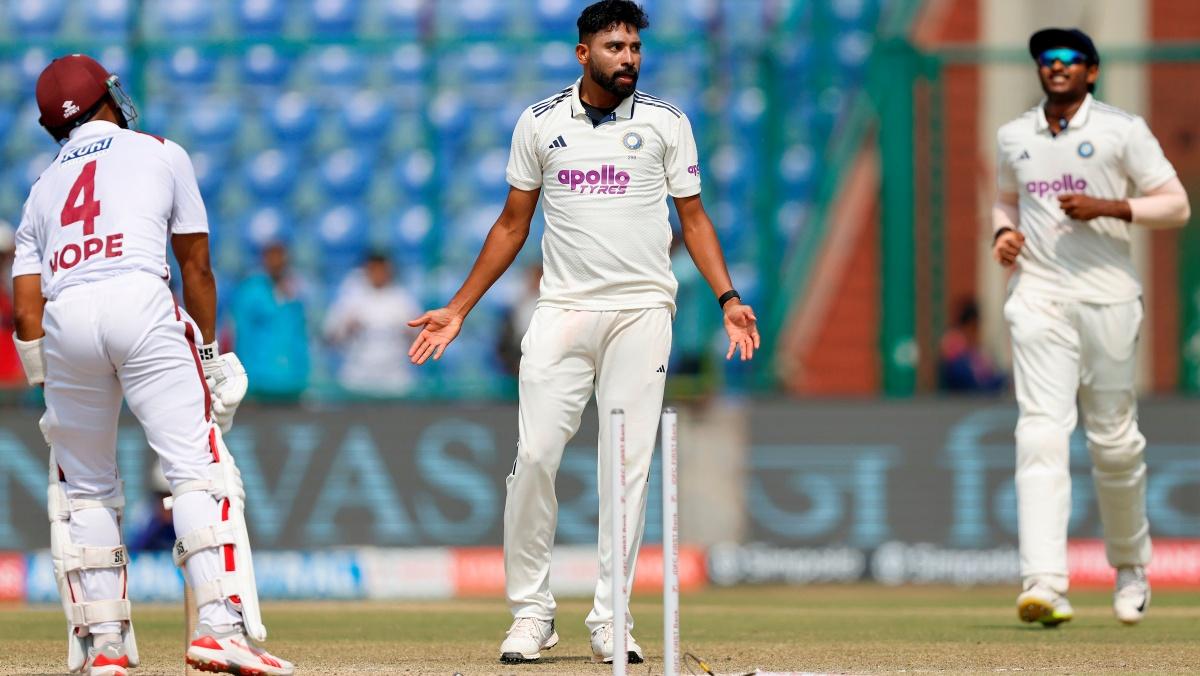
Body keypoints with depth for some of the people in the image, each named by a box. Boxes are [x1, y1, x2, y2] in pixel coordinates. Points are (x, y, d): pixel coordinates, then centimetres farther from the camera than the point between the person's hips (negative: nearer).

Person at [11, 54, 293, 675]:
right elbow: (196, 267, 19)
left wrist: (52, 392, 22)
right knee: (199, 468, -6)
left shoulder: (44, 188, 29)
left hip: (63, 321, 3)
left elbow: (25, 310, 19)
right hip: (141, 302, -3)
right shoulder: (161, 154, 23)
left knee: (82, 488, 16)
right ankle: (220, 625, -21)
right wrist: (207, 352, 27)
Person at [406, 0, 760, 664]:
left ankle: (611, 620, 2)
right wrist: (457, 309, 10)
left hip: (641, 310, -1)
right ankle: (530, 612, 2)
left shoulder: (666, 122, 6)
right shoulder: (539, 122, 8)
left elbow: (693, 217, 9)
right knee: (534, 455, -8)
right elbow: (512, 225, 14)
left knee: (628, 464, -3)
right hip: (562, 310, 1)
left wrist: (728, 298, -5)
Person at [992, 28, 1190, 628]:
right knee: (1041, 432, -13)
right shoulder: (1013, 138, 13)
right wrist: (1004, 232, 7)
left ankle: (1130, 563, 28)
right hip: (1038, 300, 2)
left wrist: (1108, 208, -15)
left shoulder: (1122, 130, 0)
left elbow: (1176, 206, -1)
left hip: (1107, 296, -2)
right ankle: (1043, 584, -24)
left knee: (1114, 438, 4)